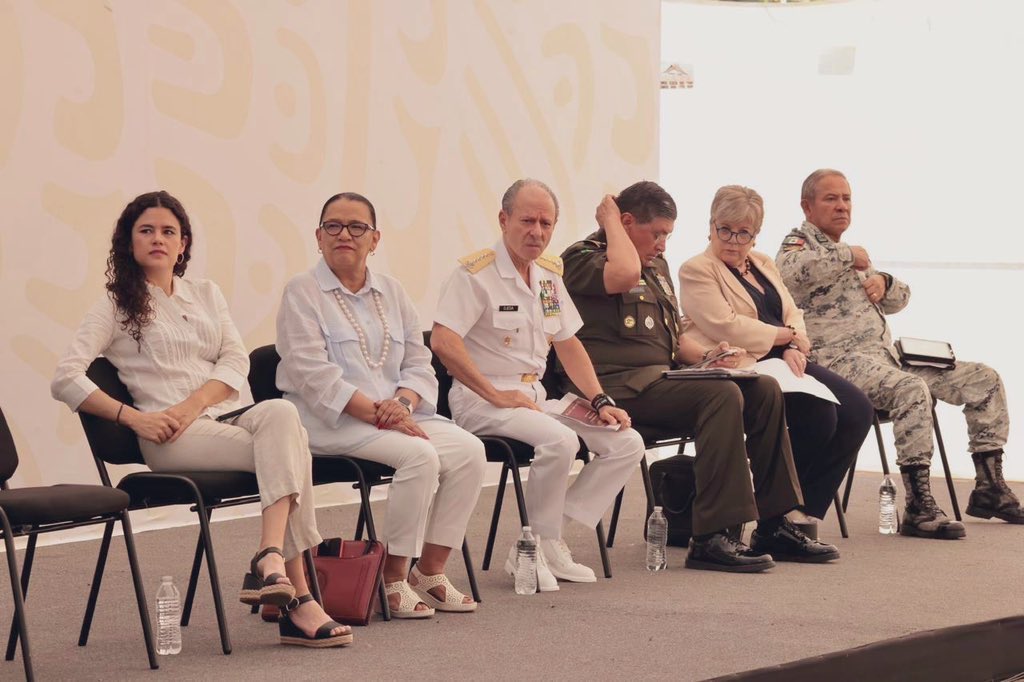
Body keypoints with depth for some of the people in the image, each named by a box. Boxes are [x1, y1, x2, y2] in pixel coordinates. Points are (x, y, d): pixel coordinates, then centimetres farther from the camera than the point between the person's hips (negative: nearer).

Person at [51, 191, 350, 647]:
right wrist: (132, 416, -12)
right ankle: (297, 597, -36)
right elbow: (65, 379, -1)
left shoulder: (206, 294, 24)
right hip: (172, 439, -4)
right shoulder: (116, 307, 10)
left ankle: (270, 561, -40)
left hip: (228, 418, 4)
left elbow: (236, 363, 10)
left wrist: (192, 405, -9)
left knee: (279, 413, -33)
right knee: (288, 454, -29)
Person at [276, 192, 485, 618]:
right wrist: (375, 412, -21)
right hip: (331, 422, -6)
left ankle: (430, 570, -10)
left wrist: (403, 402, -11)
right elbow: (314, 374, -13)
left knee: (468, 449, -17)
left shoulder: (391, 292, 17)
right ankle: (394, 577, -19)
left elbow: (419, 363, 13)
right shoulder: (302, 293, -2)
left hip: (397, 413, 7)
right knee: (420, 455, -30)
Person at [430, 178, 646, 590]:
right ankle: (535, 549, -16)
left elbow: (568, 344, 22)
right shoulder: (476, 273, -10)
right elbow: (442, 341, -21)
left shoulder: (549, 274, 15)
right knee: (560, 440, -34)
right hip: (482, 401, -8)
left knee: (627, 443, -6)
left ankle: (552, 537, -7)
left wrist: (599, 401, 9)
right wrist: (495, 395, -21)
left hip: (536, 397, 8)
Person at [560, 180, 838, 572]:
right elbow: (624, 275, -27)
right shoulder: (580, 258, -3)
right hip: (620, 386, -9)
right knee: (722, 395, -28)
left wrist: (706, 357, 10)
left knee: (764, 390, -6)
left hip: (663, 376, 9)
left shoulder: (656, 267, 25)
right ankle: (710, 540, -31)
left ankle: (773, 526, -4)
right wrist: (610, 223, -9)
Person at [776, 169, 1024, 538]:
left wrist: (883, 282, 6)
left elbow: (900, 299, 30)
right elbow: (788, 269, -27)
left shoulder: (847, 251, 28)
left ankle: (990, 487, 6)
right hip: (841, 359, -9)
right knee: (912, 389, -37)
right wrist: (847, 255, -15)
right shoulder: (800, 242, 1)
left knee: (983, 379, 3)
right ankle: (919, 506, -38)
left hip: (887, 356, 9)